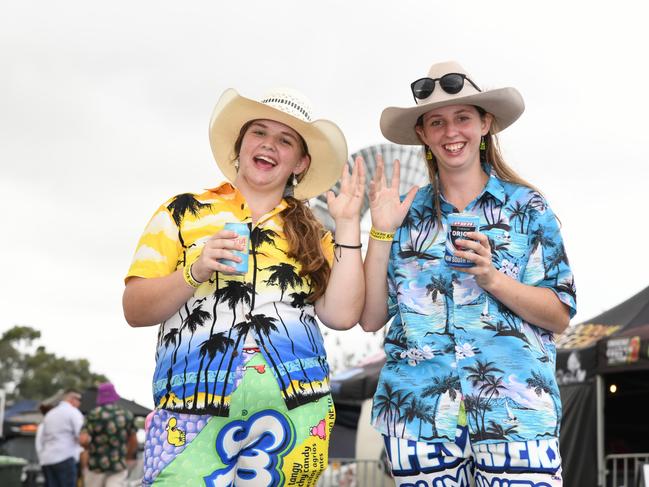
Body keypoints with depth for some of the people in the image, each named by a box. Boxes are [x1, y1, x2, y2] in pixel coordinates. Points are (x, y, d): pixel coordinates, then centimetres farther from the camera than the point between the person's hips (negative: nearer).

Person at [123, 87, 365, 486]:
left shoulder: (310, 233, 16)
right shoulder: (183, 213, 10)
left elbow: (342, 315, 3)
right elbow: (135, 310, 3)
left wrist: (348, 224, 2)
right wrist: (196, 273, -13)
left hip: (296, 413, 2)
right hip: (193, 412, -2)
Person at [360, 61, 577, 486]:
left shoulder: (527, 206, 4)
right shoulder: (407, 212, 8)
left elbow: (561, 316, 0)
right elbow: (371, 318, 3)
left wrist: (493, 279, -15)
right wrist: (381, 231, -5)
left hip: (515, 411, -1)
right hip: (419, 414, 2)